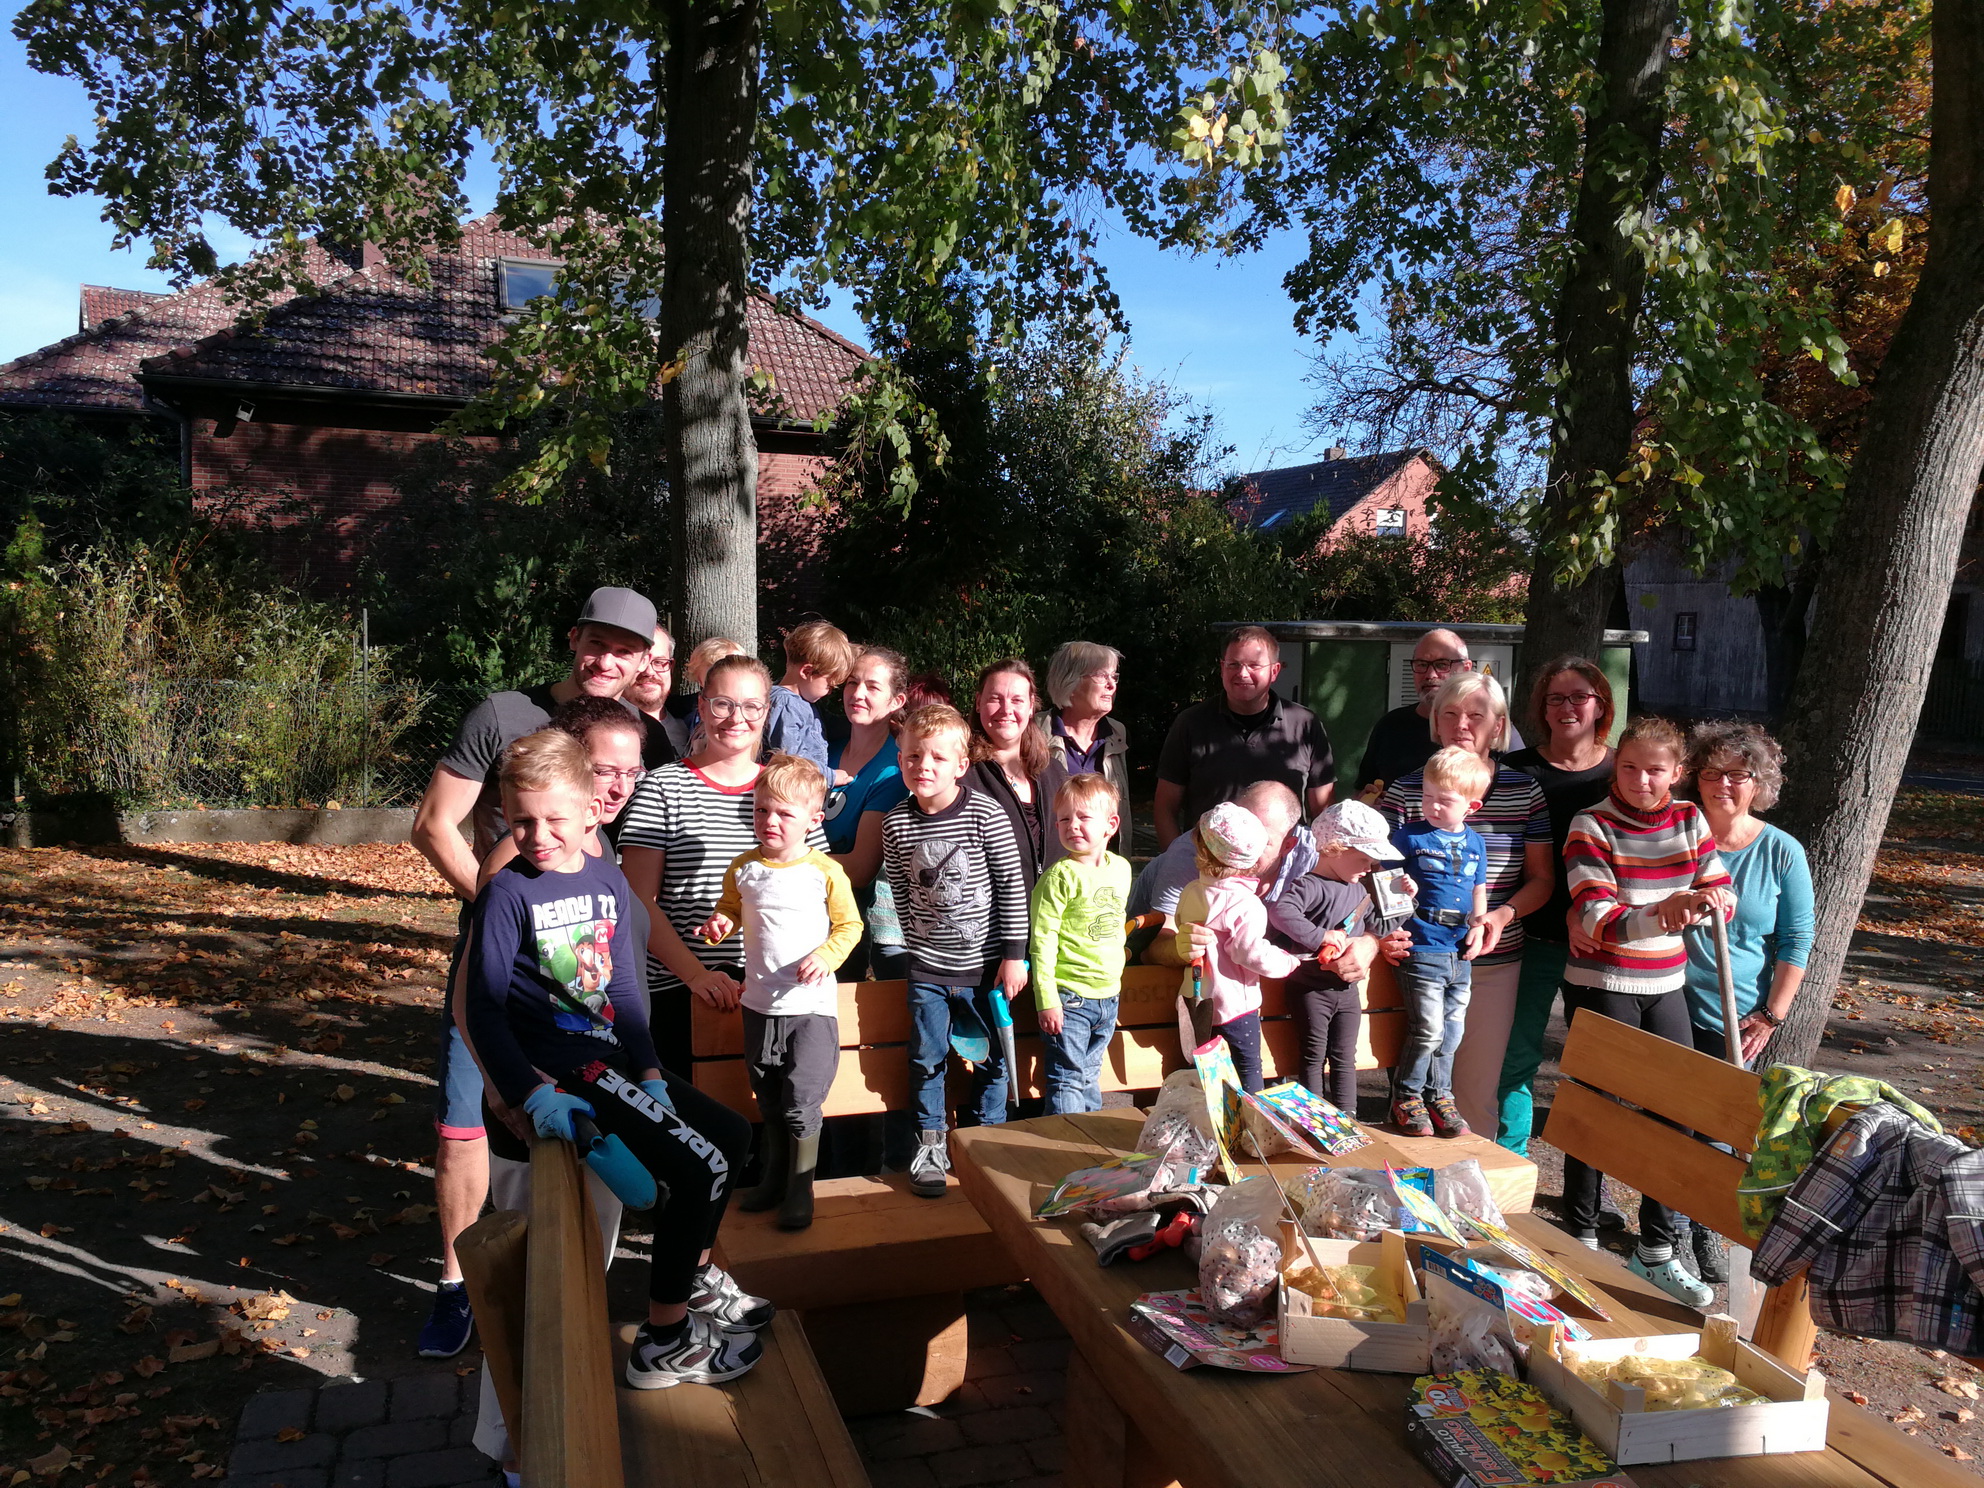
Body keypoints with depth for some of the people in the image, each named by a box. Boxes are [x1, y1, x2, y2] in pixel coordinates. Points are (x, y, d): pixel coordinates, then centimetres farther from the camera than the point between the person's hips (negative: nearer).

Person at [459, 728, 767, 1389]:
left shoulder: (609, 881, 5)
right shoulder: (509, 893, -13)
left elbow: (622, 986, 9)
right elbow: (484, 1011, -15)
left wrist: (649, 1072, 2)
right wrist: (531, 1097, -22)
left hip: (611, 1060, 8)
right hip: (559, 1072, -8)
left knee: (732, 1134, 16)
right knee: (698, 1166, -15)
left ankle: (693, 1275, 37)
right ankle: (665, 1340, 0)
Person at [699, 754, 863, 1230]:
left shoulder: (825, 872, -10)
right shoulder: (743, 869, 0)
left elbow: (849, 925, -2)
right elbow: (730, 906, 16)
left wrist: (826, 956, -18)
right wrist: (721, 921, -6)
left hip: (812, 1004, -4)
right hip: (760, 1003, 4)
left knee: (801, 1103, -5)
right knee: (769, 1102, 18)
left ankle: (800, 1190, 14)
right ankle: (775, 1178, 37)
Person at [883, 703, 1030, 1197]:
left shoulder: (986, 815, -12)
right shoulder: (897, 823, -4)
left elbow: (1012, 886, -8)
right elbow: (901, 893, 6)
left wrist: (1013, 955, -7)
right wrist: (916, 944, 6)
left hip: (985, 963, -1)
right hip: (927, 968, 2)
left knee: (992, 1058, 11)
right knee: (927, 1058, 9)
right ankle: (930, 1144, 26)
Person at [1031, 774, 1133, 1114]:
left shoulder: (1121, 869, 5)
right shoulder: (1060, 875, -15)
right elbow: (1042, 940, -17)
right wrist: (1046, 999, -19)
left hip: (1107, 994, 6)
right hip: (1069, 996, -6)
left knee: (1089, 1076, 19)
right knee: (1068, 1079, -1)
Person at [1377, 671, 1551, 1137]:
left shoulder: (1523, 791, 5)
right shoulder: (1405, 791, 1)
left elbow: (1541, 878, 6)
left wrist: (1503, 915, -12)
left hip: (1495, 963, 1)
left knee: (1479, 1090, 9)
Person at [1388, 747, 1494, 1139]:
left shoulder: (1475, 842, 11)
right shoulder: (1409, 836, -3)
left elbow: (1479, 890, 19)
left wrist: (1478, 924, 4)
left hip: (1460, 953, 5)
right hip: (1422, 949, -5)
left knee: (1453, 1030, 11)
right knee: (1428, 1030, -8)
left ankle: (1439, 1096, 27)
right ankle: (1406, 1097, 9)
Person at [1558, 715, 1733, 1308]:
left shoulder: (1689, 821, 3)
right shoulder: (1592, 827, -12)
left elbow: (1724, 894, 2)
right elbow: (1598, 921, -20)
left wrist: (1708, 900, -22)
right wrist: (1662, 914, -37)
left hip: (1665, 987, 5)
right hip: (1600, 986, -5)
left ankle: (1656, 1251, 23)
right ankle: (1582, 1242, 20)